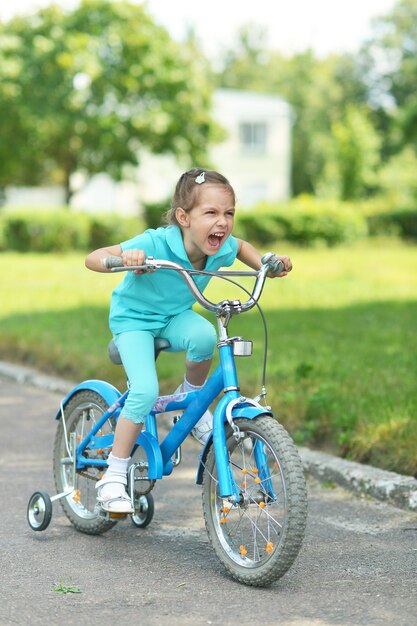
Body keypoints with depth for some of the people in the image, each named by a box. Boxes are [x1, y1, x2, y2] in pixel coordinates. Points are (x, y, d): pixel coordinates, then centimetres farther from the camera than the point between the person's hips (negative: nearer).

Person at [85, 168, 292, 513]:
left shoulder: (222, 247, -17)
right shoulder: (155, 244, -34)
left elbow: (241, 246, 10)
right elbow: (92, 259, -34)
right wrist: (124, 258, -54)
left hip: (176, 316, 4)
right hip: (133, 317, -4)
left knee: (204, 335, -32)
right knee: (145, 391, -24)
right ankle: (113, 477, -8)